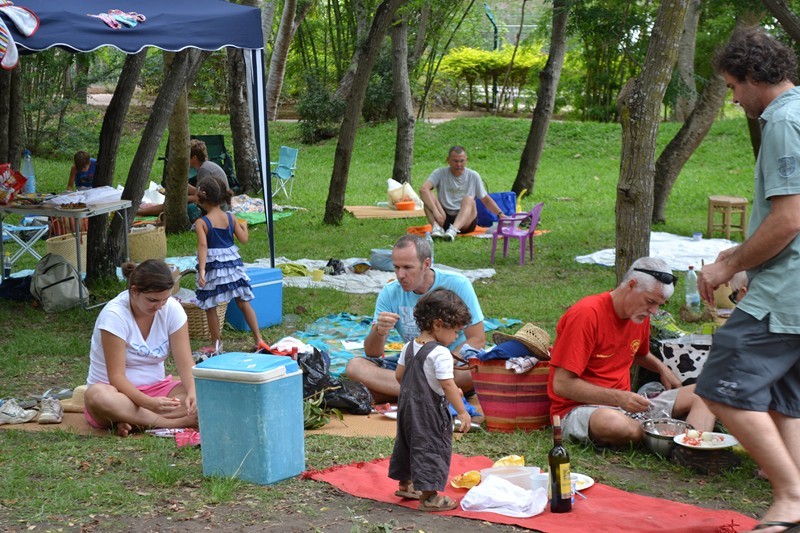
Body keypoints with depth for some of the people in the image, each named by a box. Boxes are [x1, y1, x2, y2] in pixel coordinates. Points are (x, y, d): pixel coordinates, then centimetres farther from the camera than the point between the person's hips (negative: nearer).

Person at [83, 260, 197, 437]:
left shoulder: (172, 309, -7)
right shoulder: (114, 315, -20)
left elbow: (185, 362, -12)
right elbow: (116, 376, -23)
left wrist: (192, 392, -34)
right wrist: (150, 403, -39)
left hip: (156, 388, 4)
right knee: (97, 396, -39)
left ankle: (132, 420, -26)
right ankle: (182, 422, -34)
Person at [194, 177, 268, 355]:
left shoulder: (201, 223, -12)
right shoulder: (230, 218, 0)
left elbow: (203, 246, -24)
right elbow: (244, 239, 2)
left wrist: (201, 270, -31)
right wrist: (244, 226, 23)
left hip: (212, 266, -4)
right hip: (233, 263, 4)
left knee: (210, 307, 11)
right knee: (244, 303, 12)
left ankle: (216, 345, 18)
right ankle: (259, 339, 11)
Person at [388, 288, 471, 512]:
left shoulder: (409, 347, 3)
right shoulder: (440, 353, -22)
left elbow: (399, 375, 10)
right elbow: (448, 385, -23)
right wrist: (462, 412, -16)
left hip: (408, 405, 9)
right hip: (430, 410, -9)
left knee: (408, 442, 22)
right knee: (432, 446, -1)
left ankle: (405, 484, 38)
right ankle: (428, 496, 1)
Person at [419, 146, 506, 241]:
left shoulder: (473, 176, 4)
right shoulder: (440, 173, -2)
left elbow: (486, 199, 14)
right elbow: (423, 189, -19)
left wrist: (500, 214, -2)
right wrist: (435, 211, -34)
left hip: (466, 221, 0)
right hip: (444, 219, 0)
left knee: (468, 199, -30)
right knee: (427, 195, -21)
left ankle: (453, 230, -53)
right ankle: (436, 227, -43)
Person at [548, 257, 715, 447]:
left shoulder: (640, 315, 7)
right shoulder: (587, 314, -17)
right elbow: (561, 385, -19)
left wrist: (662, 369, 11)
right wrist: (618, 398, -24)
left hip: (625, 404, 8)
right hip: (579, 408, -8)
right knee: (615, 424, -42)